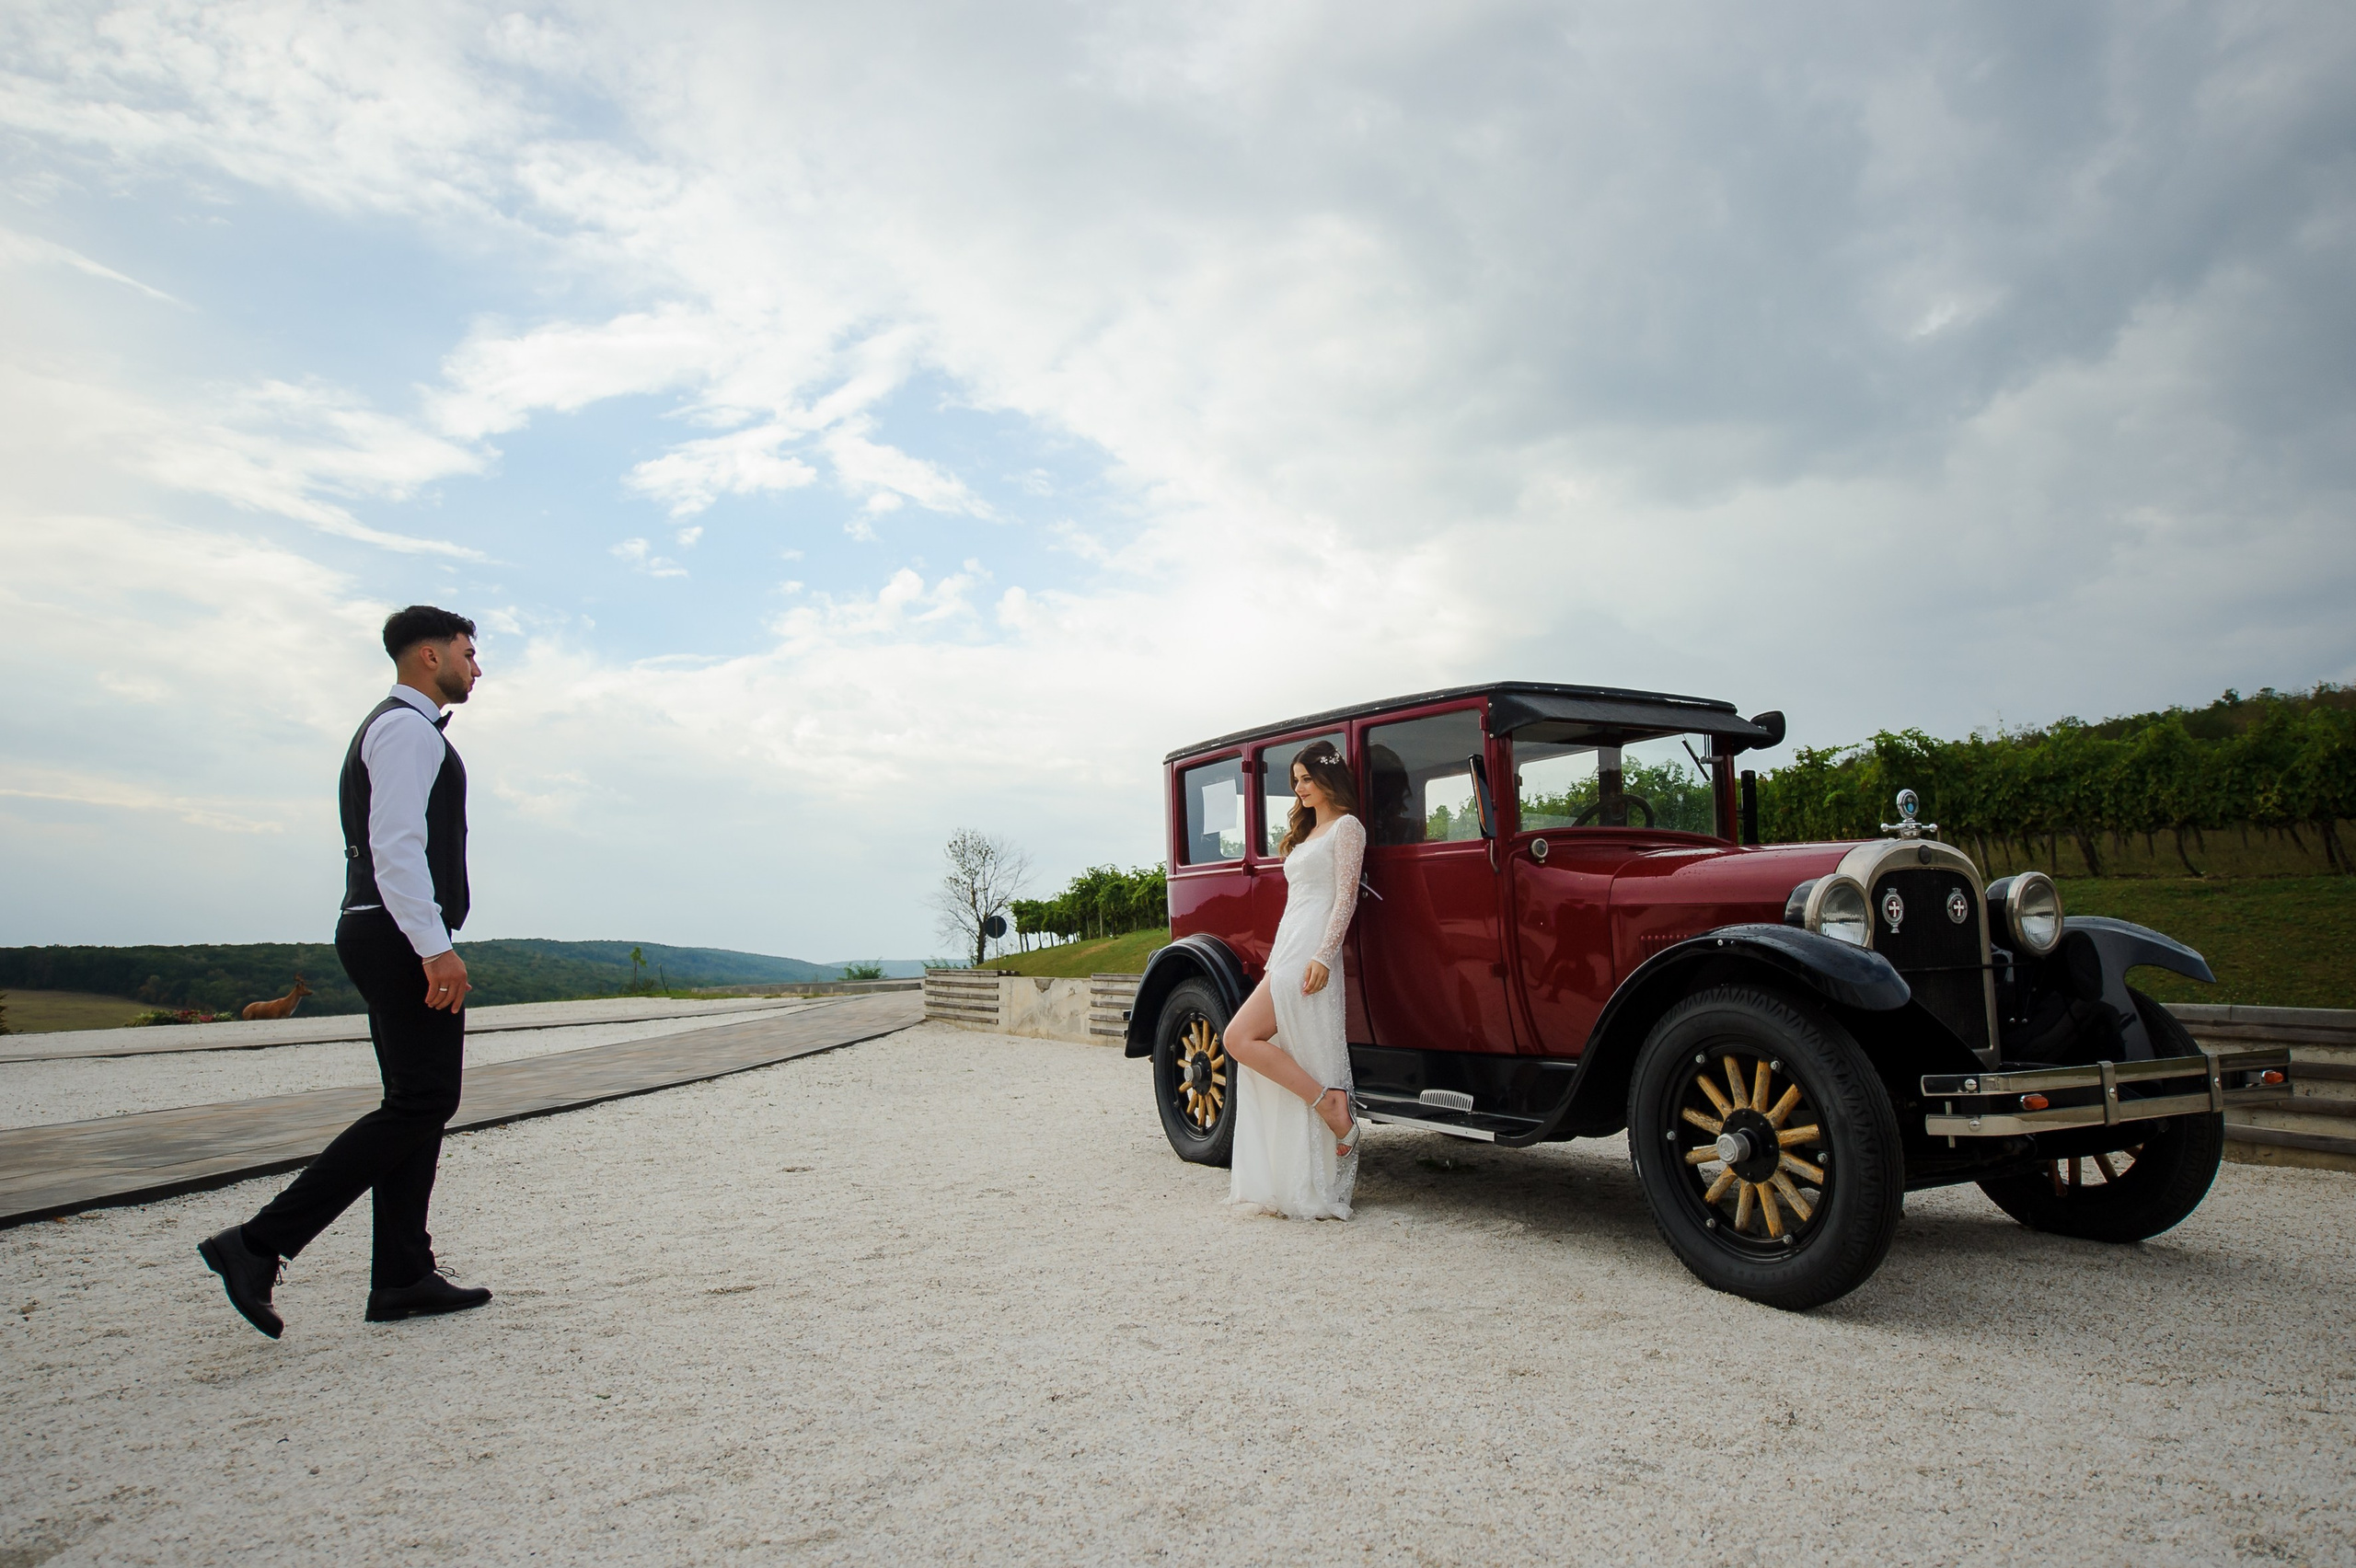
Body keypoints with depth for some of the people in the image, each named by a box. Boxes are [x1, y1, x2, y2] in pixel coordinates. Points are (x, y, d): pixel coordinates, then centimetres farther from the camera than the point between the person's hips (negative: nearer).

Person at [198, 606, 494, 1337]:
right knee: (421, 1103, -12)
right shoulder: (407, 728, -9)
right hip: (403, 937, -11)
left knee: (415, 1104, 8)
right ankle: (259, 1245, -10)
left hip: (392, 940, 11)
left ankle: (402, 1279, 10)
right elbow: (396, 846, -21)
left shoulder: (397, 729, 24)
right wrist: (435, 947, -26)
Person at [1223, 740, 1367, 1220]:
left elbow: (1345, 897, -11)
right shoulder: (1306, 831, 24)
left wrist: (1323, 956, -21)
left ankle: (1329, 1103, -11)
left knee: (1240, 1038, -16)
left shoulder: (1347, 826, -2)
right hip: (1285, 949, 9)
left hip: (1310, 953, -9)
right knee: (1279, 1059, 2)